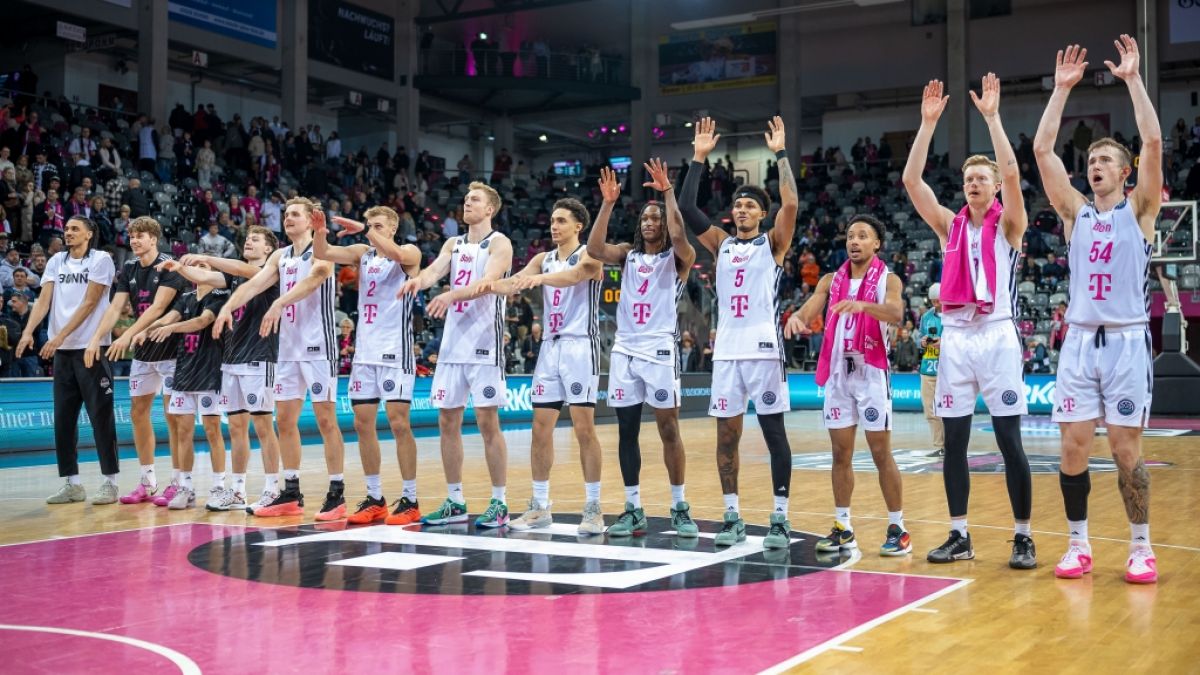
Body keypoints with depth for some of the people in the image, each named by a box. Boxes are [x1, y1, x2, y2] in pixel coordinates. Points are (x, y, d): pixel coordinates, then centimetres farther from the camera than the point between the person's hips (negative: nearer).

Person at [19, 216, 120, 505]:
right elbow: (44, 299, 4)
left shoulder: (101, 260, -4)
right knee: (63, 419, 7)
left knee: (100, 416, -3)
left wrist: (60, 336, -17)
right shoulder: (56, 261, 12)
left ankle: (110, 482, 3)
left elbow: (89, 303, -11)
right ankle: (72, 483, 14)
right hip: (62, 351, 6)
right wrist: (28, 331, -13)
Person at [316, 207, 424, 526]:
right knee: (363, 424, 6)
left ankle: (410, 500, 0)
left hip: (395, 350, -6)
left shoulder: (410, 252, -3)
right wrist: (320, 228, -19)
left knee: (398, 423, -8)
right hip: (365, 351, 6)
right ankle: (374, 499, 14)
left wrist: (362, 228, -27)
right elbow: (322, 253, -1)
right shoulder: (362, 253, 12)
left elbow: (396, 254, -27)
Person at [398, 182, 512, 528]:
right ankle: (455, 502, 16)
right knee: (447, 421, 7)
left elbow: (487, 283, -20)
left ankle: (499, 503, 3)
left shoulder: (499, 243, -3)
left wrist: (451, 295, -37)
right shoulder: (453, 244, 16)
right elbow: (436, 269, -3)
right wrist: (419, 279, -27)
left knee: (487, 422, -6)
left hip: (483, 342, -6)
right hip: (453, 341, 7)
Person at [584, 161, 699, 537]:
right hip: (624, 350, 4)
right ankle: (633, 510, 12)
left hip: (659, 350, -4)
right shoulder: (628, 254, 13)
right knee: (626, 431, 5)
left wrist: (668, 192, -22)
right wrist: (608, 203, -12)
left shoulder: (678, 258, 2)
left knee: (669, 429, -1)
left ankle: (680, 508, 8)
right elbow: (594, 249, -5)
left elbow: (679, 237, -21)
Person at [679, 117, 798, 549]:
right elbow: (686, 208, 5)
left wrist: (781, 153, -9)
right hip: (726, 349, 4)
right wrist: (699, 158, 3)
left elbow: (791, 203, -12)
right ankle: (732, 517, 13)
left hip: (764, 347, -4)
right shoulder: (720, 244, 14)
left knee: (773, 431, -1)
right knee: (726, 434, 5)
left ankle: (780, 519, 3)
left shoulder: (773, 243, 5)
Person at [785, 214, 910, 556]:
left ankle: (897, 529, 6)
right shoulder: (830, 281, 11)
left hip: (871, 371, -4)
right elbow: (809, 309, -3)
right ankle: (842, 528, 14)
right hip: (838, 372, 4)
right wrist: (796, 317, -28)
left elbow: (895, 313, -22)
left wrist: (862, 305, -41)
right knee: (841, 454, 7)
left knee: (881, 454, -2)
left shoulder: (888, 280, -2)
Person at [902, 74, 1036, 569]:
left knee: (1009, 442, -2)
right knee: (954, 442, 4)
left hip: (997, 337, -3)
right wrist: (928, 123, -5)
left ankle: (1023, 537, 6)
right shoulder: (949, 225, 10)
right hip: (955, 338, 4)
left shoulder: (1009, 225, 2)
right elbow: (911, 181, 0)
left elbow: (1012, 174, -16)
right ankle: (959, 535, 12)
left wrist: (992, 117, -16)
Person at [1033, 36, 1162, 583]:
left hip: (1126, 340, -3)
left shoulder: (1138, 210, 4)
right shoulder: (1076, 212, 11)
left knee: (1125, 449, -2)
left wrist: (1133, 79, -9)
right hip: (1080, 340, 3)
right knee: (1073, 447, 0)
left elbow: (1152, 141, -10)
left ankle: (1140, 548, 11)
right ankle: (1078, 544, 11)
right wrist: (1062, 89, 0)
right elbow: (1042, 149, 2)